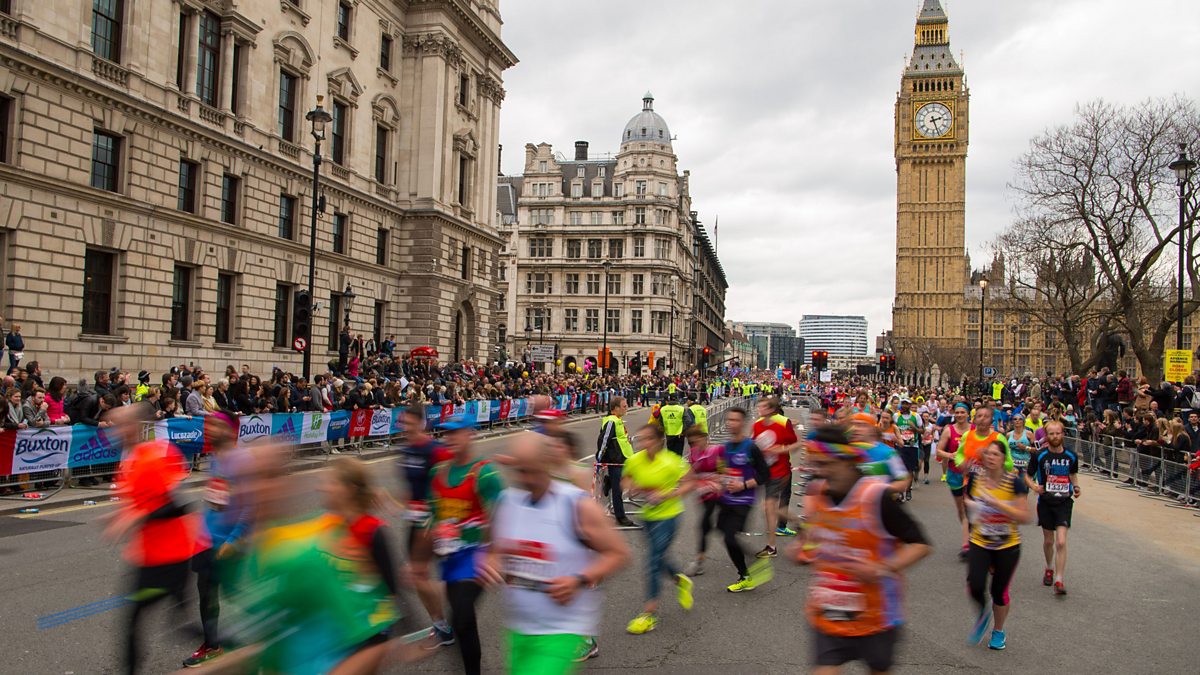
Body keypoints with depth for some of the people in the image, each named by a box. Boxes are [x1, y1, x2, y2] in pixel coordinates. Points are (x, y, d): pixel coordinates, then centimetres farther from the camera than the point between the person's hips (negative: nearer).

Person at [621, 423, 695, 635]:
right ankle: (681, 580, 49)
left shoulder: (671, 462, -19)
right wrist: (631, 487, -11)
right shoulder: (634, 461, -6)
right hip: (648, 515, 6)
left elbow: (689, 483, -11)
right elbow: (626, 479, 12)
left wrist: (666, 495, -23)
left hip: (668, 515, -6)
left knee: (653, 561, -8)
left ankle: (649, 613, 2)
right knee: (657, 559, 17)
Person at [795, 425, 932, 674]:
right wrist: (803, 549, -2)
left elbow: (920, 545, -16)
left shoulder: (876, 496, -22)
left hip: (875, 614, -3)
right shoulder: (816, 493, -5)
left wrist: (883, 569, -30)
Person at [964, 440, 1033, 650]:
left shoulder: (1014, 481, -15)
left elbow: (1026, 517, -20)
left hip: (1008, 547, -1)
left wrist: (996, 503, -28)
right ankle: (982, 614, 18)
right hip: (979, 543, 1)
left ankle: (999, 631, 37)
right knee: (975, 586, -17)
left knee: (999, 591, 9)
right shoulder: (975, 477, -5)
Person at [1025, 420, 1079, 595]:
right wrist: (1033, 486, -15)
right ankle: (1049, 569, 41)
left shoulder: (1071, 456, -1)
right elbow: (1027, 475, 4)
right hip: (1045, 502, 0)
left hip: (1064, 502, 0)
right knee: (1048, 541, 14)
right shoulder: (1040, 456, -6)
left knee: (1061, 542, -13)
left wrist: (1076, 486, 0)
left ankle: (1059, 581, -8)